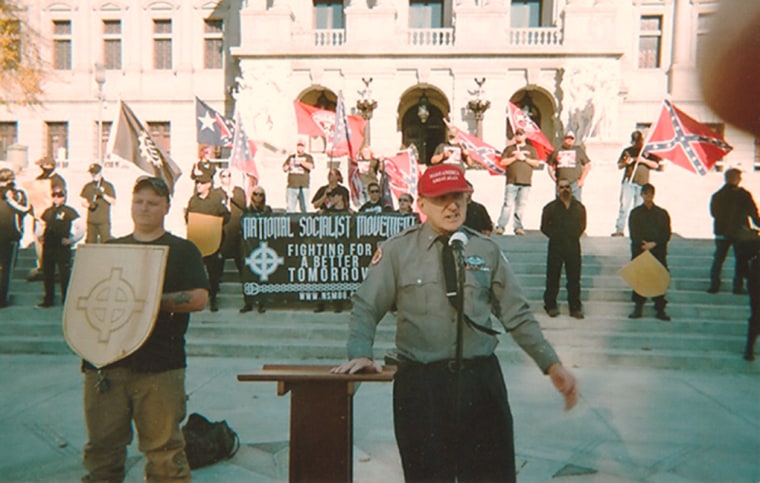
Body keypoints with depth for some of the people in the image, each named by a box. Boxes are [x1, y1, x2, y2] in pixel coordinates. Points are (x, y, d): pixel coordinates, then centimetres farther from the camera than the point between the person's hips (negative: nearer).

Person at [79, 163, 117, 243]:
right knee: (91, 241, 4)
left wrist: (103, 194, -14)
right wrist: (89, 205, -8)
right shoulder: (87, 186, 13)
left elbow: (113, 201, -1)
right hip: (91, 220, 3)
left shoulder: (108, 186, 3)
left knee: (106, 241, -9)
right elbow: (83, 202, 13)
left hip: (104, 220, -3)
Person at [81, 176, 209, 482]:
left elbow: (199, 298, -6)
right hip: (104, 361, 4)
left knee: (164, 448, 1)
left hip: (159, 365, -4)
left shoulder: (182, 250, 6)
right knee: (102, 446, 11)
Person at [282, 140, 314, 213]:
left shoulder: (308, 157, 10)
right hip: (291, 185, 3)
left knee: (304, 208, -5)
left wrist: (300, 161, -16)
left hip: (303, 186, -3)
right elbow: (284, 168, 22)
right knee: (290, 208, -2)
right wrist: (288, 166, 1)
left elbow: (310, 166, -9)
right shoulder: (291, 157, 20)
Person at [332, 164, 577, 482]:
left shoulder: (487, 251, 5)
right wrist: (360, 354, -15)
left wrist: (552, 365, 1)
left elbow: (517, 314, 8)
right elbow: (366, 308, 2)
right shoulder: (397, 250, -1)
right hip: (420, 383, -1)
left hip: (481, 379, 2)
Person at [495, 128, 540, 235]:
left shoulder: (531, 149, 17)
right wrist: (515, 158, -6)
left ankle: (518, 227, 6)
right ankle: (500, 226, -9)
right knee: (508, 204, -9)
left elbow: (536, 163, 9)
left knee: (521, 205, 1)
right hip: (511, 182, -2)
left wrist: (525, 159, -3)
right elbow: (502, 162, 3)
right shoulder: (509, 148, 14)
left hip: (525, 182, 2)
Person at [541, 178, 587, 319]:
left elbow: (582, 225, 14)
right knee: (553, 277, 3)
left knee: (574, 278, 4)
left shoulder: (579, 207, 7)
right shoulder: (550, 207, -1)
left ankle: (575, 307, 13)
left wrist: (574, 236, 3)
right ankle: (551, 306, 15)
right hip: (555, 246, -2)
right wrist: (557, 237, -2)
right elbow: (544, 227, 3)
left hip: (573, 245, 2)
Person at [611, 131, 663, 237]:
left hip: (642, 183, 0)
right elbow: (619, 166, 12)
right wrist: (626, 162, -10)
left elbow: (656, 165, 4)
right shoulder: (627, 151, 12)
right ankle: (619, 229, -10)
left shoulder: (647, 152, 10)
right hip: (628, 181, 0)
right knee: (624, 205, -9)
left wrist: (644, 160, -11)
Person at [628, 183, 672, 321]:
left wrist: (654, 243, -14)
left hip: (658, 251, 0)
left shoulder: (662, 213, 8)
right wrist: (643, 244, -17)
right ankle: (638, 307, 12)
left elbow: (666, 234, 2)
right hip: (639, 251, 0)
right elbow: (633, 234, -1)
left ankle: (660, 308, 6)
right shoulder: (635, 213, 7)